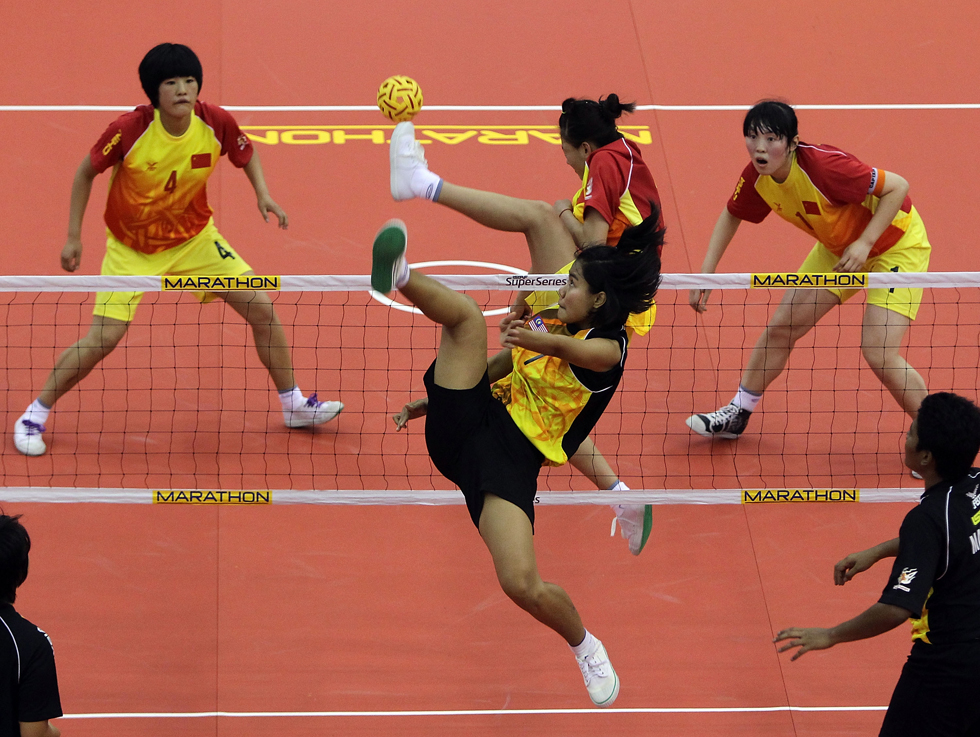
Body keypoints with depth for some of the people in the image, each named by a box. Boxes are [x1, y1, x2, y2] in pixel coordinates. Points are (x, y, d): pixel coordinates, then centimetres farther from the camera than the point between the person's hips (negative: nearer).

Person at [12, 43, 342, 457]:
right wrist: (73, 236, -9)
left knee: (262, 308, -3)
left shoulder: (216, 124, -19)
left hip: (195, 238, 3)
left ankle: (294, 405, 17)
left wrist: (263, 194, -11)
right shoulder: (129, 130, -27)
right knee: (103, 339, -13)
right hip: (131, 248, -3)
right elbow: (86, 172, -10)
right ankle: (35, 414, 7)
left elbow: (246, 154, 5)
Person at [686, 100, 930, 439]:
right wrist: (707, 271, -2)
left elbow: (898, 186, -29)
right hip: (838, 247, 7)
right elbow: (732, 216, 7)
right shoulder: (756, 177, -15)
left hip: (896, 243, -7)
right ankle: (737, 414, 28)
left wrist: (864, 243, -33)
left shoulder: (823, 166, -37)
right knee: (780, 328, 8)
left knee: (879, 354, -18)